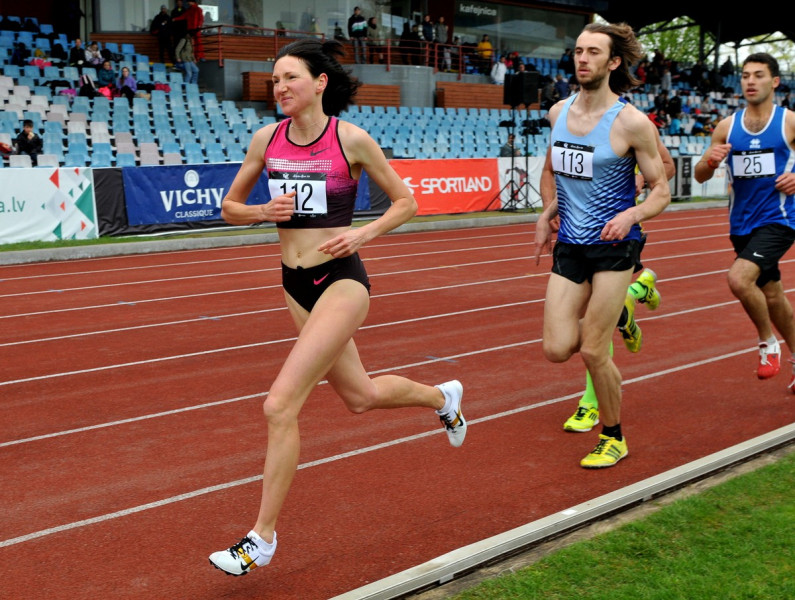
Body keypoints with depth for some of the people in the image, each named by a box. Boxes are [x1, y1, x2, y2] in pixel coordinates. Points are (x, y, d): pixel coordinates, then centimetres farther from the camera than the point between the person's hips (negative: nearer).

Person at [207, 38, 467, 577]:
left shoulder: (352, 140, -11)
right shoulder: (267, 139, 1)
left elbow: (406, 201, 0)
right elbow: (230, 208, 10)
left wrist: (363, 233, -15)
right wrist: (266, 211, -10)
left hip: (341, 281, -6)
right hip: (296, 283, 6)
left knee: (280, 405, -15)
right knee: (360, 396, 21)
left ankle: (262, 538, -1)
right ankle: (442, 397, 53)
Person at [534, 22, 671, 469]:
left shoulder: (631, 122, -12)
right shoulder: (559, 112, 5)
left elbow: (662, 191, -8)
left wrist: (631, 215, -27)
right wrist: (548, 214, 13)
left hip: (614, 245, -5)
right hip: (569, 245, 5)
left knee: (593, 352, -6)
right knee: (557, 349, -2)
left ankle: (614, 439, 17)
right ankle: (616, 315, 30)